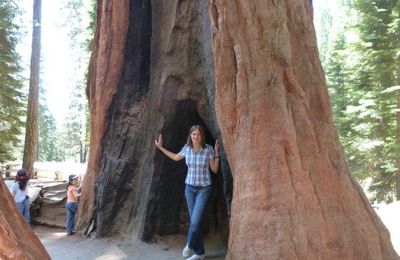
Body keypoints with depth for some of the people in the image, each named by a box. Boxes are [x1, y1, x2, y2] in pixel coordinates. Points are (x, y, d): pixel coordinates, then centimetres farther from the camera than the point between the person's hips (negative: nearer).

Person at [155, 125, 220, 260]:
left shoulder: (208, 149, -12)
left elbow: (215, 170, -2)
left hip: (204, 189, -3)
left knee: (195, 221, -13)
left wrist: (217, 154, -15)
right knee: (195, 221, 8)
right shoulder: (186, 148, -2)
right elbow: (176, 158, 19)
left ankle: (189, 245, 15)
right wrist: (160, 148, 17)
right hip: (189, 188, 3)